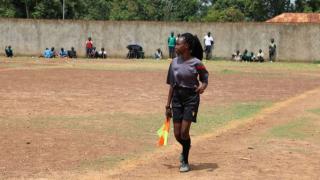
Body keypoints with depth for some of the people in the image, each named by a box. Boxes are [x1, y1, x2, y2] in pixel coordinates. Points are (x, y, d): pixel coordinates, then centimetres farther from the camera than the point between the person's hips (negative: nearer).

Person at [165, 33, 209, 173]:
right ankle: (186, 148, 38)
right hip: (177, 99, 5)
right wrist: (168, 105, 8)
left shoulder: (196, 63, -11)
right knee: (177, 134, 4)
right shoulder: (174, 62, 3)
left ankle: (185, 161, 11)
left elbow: (205, 80, -1)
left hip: (191, 99, -5)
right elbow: (172, 85, 8)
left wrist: (202, 86, -25)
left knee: (184, 131, -9)